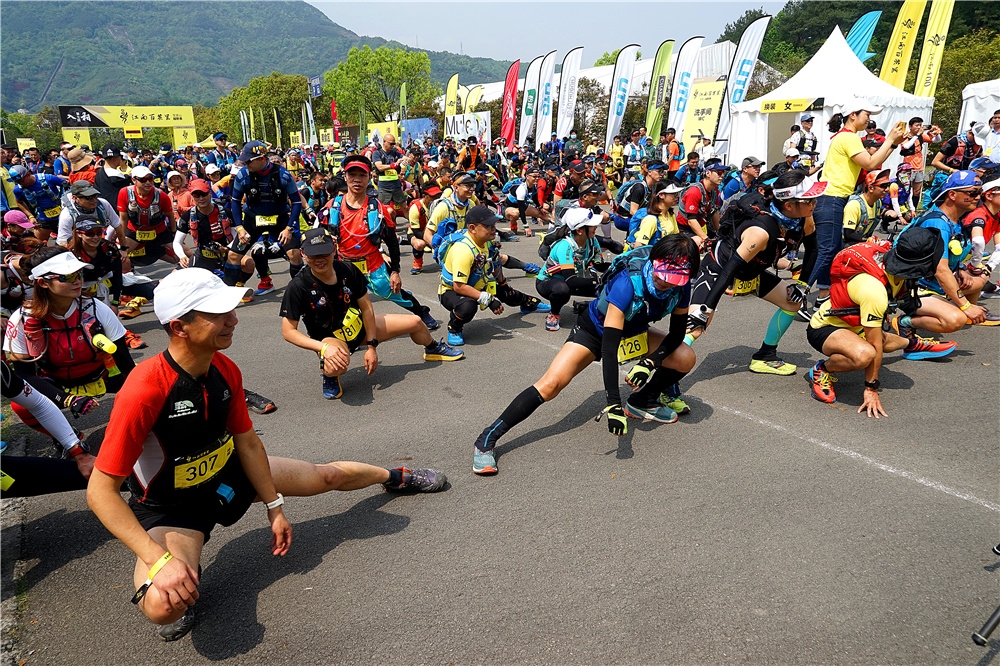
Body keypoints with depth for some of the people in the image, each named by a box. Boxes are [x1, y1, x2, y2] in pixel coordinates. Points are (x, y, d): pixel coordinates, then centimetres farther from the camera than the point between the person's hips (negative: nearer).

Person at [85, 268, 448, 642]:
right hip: (169, 507, -5)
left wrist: (274, 506, 2)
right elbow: (100, 491, -29)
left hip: (227, 473, 6)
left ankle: (395, 477, 44)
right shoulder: (144, 391, -34)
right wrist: (159, 559, -34)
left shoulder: (225, 370, -13)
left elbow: (248, 442, 0)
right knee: (162, 605, -34)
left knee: (330, 476, 14)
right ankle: (184, 573, 2)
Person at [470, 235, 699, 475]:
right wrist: (613, 402, -44)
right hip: (596, 329, -5)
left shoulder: (681, 285, -21)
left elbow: (677, 331, -7)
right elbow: (609, 343, -40)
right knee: (552, 383, -23)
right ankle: (487, 440, -18)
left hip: (634, 332, 6)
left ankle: (643, 402, 13)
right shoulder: (628, 281, -37)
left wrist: (652, 361, -27)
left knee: (685, 358, -13)